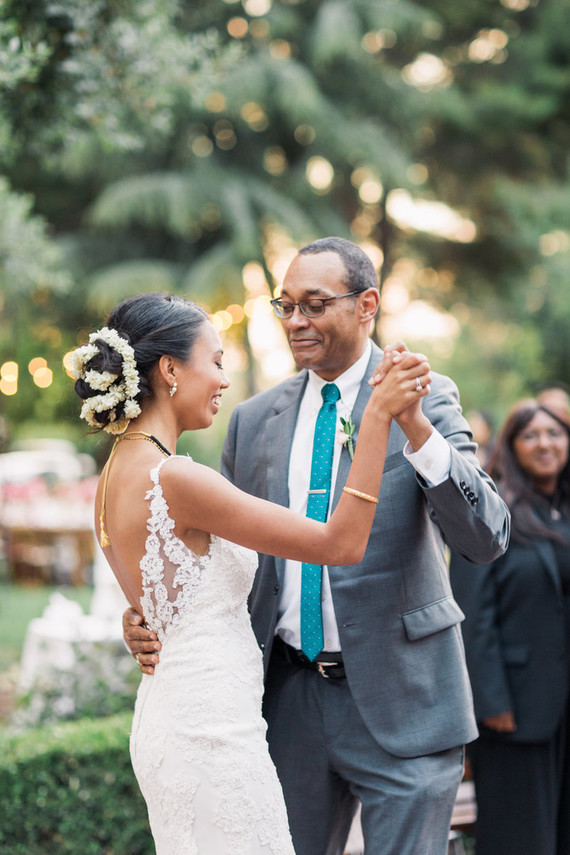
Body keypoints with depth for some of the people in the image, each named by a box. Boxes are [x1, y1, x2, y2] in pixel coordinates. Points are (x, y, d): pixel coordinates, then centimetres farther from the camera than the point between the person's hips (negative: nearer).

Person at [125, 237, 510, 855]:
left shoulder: (426, 399, -6)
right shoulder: (254, 420, 6)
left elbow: (486, 538, -17)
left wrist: (414, 423, -29)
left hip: (399, 694, -4)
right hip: (290, 696, 4)